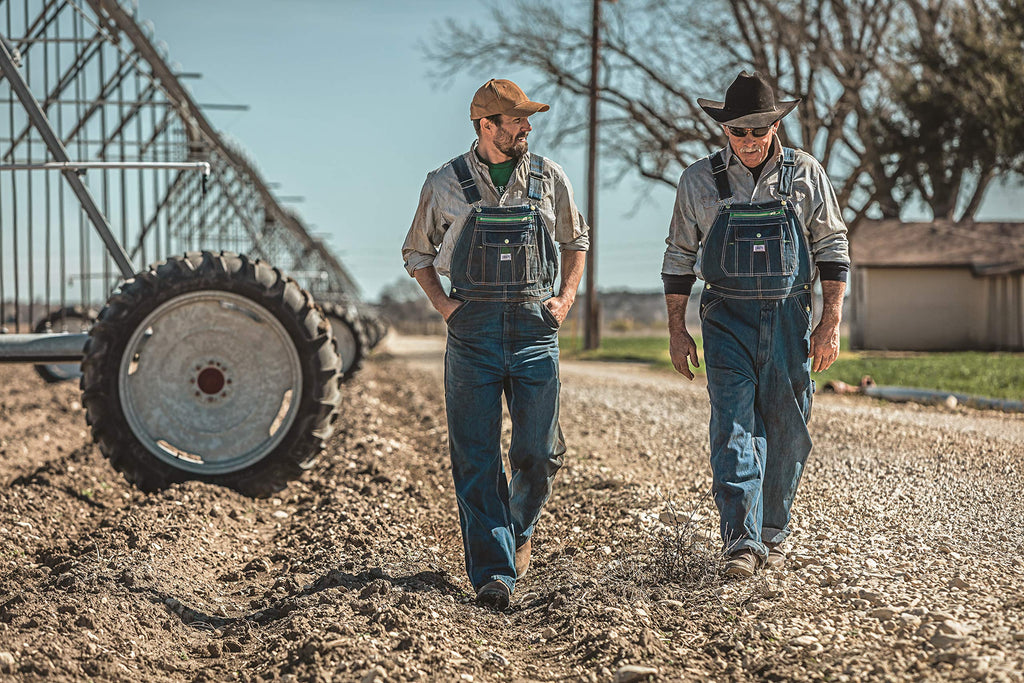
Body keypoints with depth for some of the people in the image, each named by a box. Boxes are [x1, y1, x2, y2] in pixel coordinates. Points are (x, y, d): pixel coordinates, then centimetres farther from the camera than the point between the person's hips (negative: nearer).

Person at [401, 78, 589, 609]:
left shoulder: (548, 178, 6)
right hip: (473, 332, -1)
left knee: (537, 453, 2)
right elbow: (417, 253, 15)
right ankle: (493, 570, -1)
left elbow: (575, 240, 21)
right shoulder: (444, 185, 3)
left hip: (535, 327, 1)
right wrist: (442, 304, 2)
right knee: (476, 457, -4)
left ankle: (519, 531, 32)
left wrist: (566, 297, 8)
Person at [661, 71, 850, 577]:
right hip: (728, 320, -1)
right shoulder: (699, 180, 2)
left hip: (790, 319, 1)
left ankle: (772, 535, 21)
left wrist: (831, 323, -2)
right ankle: (742, 541, -17)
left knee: (786, 433, 5)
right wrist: (677, 330, 4)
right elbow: (679, 258, 9)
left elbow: (833, 249, 5)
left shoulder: (805, 174, 2)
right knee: (734, 426, -13)